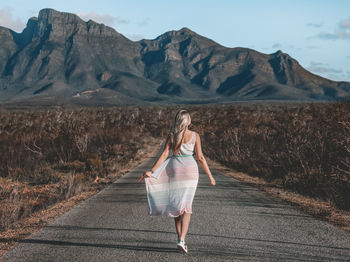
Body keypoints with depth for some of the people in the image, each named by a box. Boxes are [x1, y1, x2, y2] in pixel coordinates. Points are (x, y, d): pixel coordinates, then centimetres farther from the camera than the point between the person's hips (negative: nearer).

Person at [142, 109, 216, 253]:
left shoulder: (171, 135, -1)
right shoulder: (194, 135, -4)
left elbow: (164, 155, -9)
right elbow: (200, 157, -6)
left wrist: (152, 171, -9)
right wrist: (210, 176, 0)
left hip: (174, 169, 2)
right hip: (190, 170, -2)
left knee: (177, 206, 14)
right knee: (186, 207, -1)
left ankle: (180, 238, 17)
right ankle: (182, 240, -16)